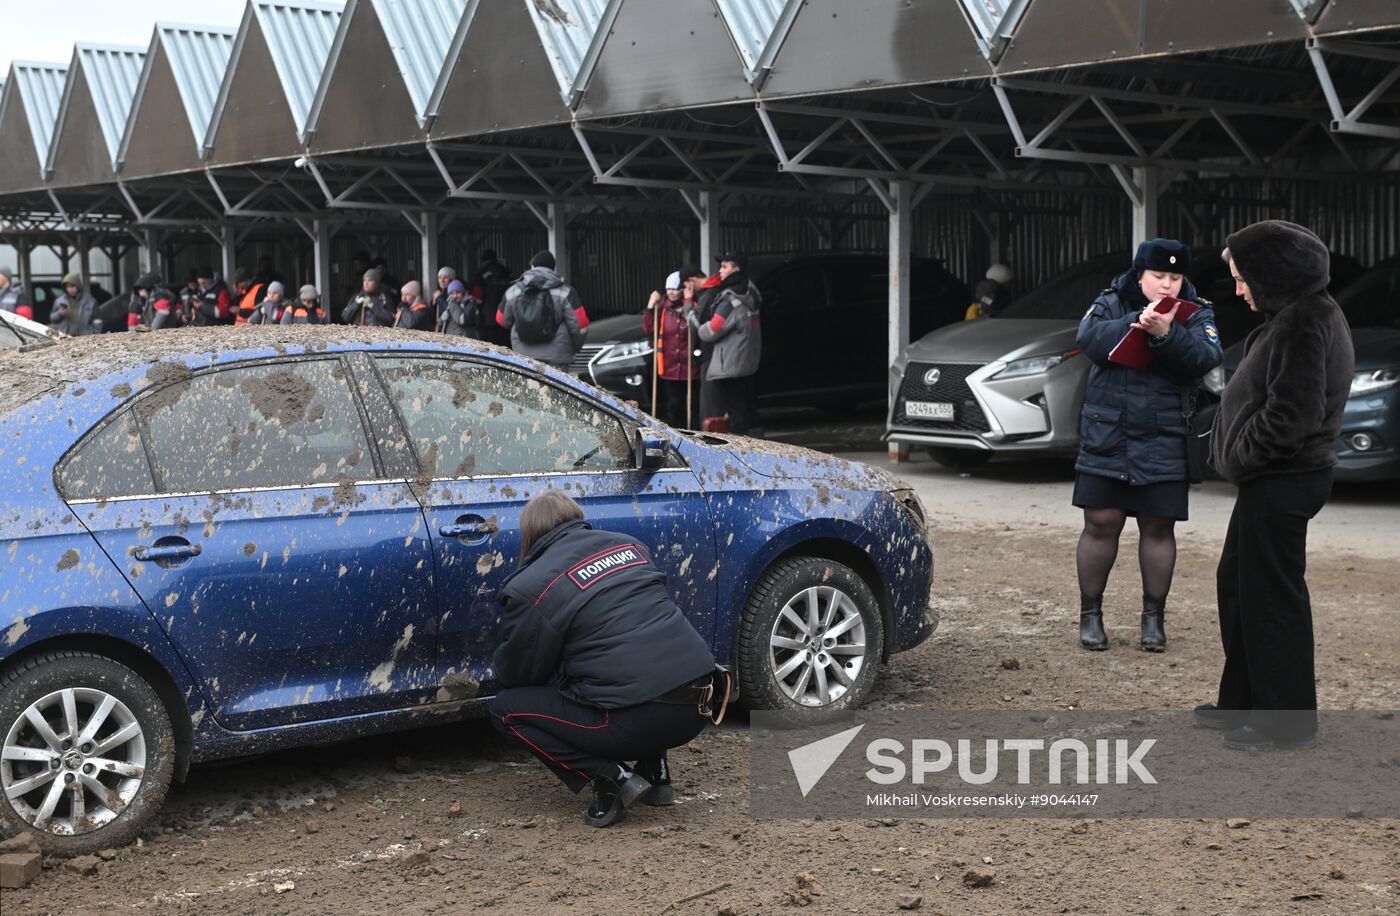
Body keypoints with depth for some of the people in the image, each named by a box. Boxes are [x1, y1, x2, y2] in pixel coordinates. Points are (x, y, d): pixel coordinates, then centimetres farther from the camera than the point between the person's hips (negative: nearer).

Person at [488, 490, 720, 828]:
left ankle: (612, 778, -2)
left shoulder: (531, 587, -3)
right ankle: (655, 772, 23)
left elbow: (514, 675, 8)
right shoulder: (629, 545, 15)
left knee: (506, 709, 9)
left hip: (637, 721, -7)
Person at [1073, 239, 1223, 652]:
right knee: (1101, 523, 0)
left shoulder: (1197, 313, 4)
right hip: (1105, 436, 0)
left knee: (1158, 527, 4)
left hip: (1165, 443, 0)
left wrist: (1168, 335, -30)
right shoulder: (1111, 303, 5)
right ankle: (1090, 614, 13)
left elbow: (1208, 356, -14)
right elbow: (1090, 338, -14)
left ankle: (1154, 616, 16)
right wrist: (1136, 323, -26)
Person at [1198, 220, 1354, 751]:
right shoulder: (1309, 312, 12)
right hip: (1273, 479, 11)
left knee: (1271, 597, -2)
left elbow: (1293, 414, -26)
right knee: (1237, 584, 19)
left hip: (1279, 484, -11)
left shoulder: (1301, 324, -20)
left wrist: (1241, 453, -12)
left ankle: (1289, 722, 9)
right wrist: (1237, 452, 8)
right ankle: (1242, 702, 29)